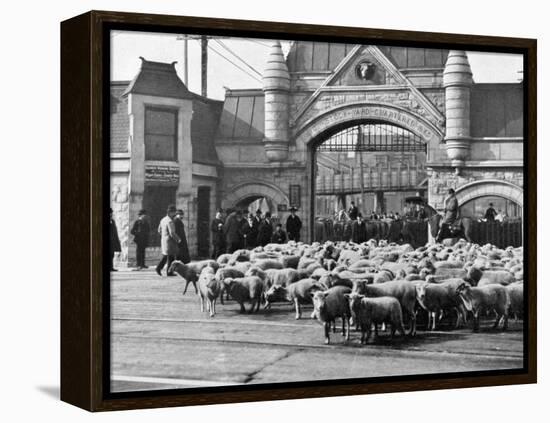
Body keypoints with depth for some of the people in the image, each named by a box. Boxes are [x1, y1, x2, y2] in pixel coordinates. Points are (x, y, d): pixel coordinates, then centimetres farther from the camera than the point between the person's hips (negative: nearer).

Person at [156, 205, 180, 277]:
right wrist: (178, 239, -10)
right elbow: (172, 233, -24)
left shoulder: (163, 220, 9)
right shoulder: (170, 221, -20)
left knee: (165, 256, 17)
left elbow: (159, 231, 18)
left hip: (163, 240, 8)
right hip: (170, 241, -8)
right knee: (170, 257, 1)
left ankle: (159, 268, 6)